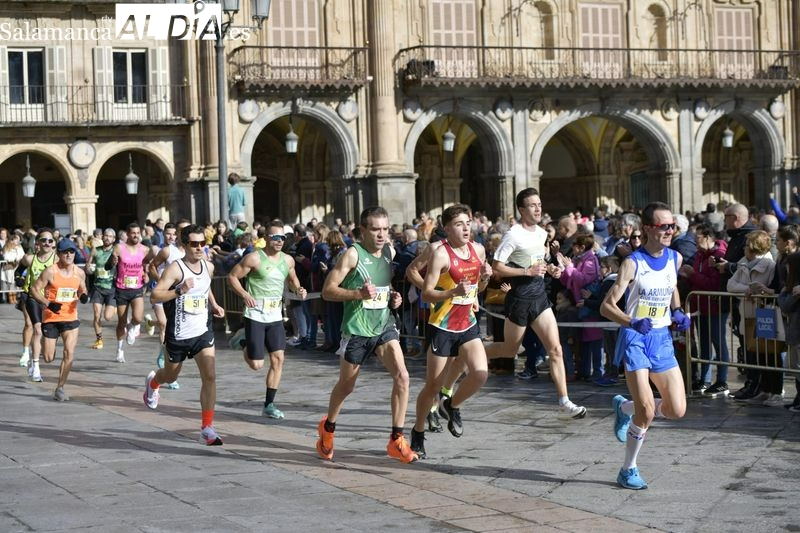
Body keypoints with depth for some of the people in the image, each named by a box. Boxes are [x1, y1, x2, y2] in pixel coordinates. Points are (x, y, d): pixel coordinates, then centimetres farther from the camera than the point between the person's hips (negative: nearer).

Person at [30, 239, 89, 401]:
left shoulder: (79, 273, 0)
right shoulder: (50, 271, -12)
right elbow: (34, 290, -9)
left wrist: (84, 296, -7)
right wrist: (48, 303, -23)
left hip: (71, 318, 2)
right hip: (51, 318, -2)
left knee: (69, 354, -12)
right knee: (49, 358, 4)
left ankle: (60, 388, -1)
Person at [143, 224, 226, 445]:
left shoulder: (209, 267, 3)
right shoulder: (175, 269, -17)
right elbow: (154, 296, -22)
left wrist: (213, 305, 14)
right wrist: (180, 290, -33)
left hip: (202, 332, 4)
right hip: (178, 334, -4)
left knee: (210, 377, -12)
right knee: (171, 376, 18)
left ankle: (207, 428, -7)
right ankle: (152, 382, 57)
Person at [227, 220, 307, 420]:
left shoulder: (288, 260, 6)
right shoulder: (254, 258, -11)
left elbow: (292, 279, 24)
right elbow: (232, 277, -6)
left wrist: (298, 289, 2)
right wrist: (244, 294, -20)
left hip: (275, 316, 5)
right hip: (255, 315, -5)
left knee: (278, 358, -2)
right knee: (256, 364, -5)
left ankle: (269, 405, 6)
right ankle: (245, 342, 27)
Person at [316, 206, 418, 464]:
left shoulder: (389, 252, 5)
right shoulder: (353, 254, -14)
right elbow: (327, 290, -15)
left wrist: (393, 297, 5)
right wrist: (358, 293, -28)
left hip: (384, 325, 4)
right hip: (356, 329, -4)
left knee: (401, 376, -15)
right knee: (346, 385, 11)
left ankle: (396, 440, -8)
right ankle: (327, 428, 39)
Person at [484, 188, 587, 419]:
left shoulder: (541, 233, 9)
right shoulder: (513, 235, -14)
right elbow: (496, 267, -17)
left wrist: (549, 269, 6)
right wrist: (528, 271, -22)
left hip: (540, 297, 6)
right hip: (519, 298, -6)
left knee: (555, 349, -4)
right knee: (510, 350, 9)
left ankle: (564, 403, -5)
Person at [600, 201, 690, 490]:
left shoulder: (675, 258, 3)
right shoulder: (633, 263, -13)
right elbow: (607, 306, -16)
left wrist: (677, 312, 6)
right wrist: (633, 323, -32)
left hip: (662, 339, 6)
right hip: (635, 338, -6)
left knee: (677, 410, 1)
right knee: (647, 410, -14)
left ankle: (624, 407, 28)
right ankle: (628, 470, 6)